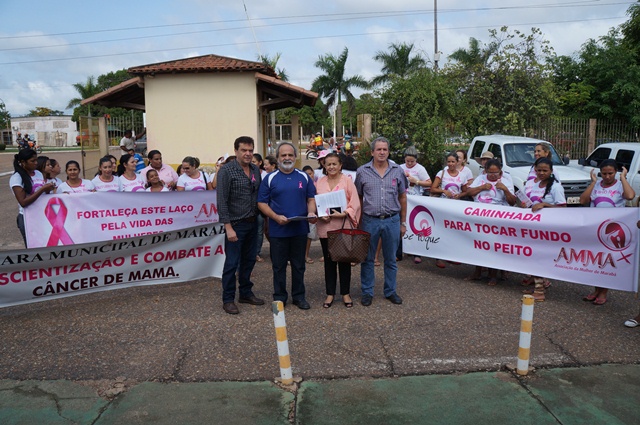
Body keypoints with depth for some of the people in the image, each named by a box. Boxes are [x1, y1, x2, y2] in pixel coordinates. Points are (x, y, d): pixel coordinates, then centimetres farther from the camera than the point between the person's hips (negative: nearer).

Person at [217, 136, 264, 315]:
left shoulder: (256, 170, 8)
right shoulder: (226, 171, -10)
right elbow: (222, 201, -14)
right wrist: (228, 227, -18)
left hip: (253, 223, 6)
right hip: (236, 224, -6)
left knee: (249, 260, 15)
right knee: (232, 263, 1)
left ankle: (246, 293, 29)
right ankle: (228, 299, 13)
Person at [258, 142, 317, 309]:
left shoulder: (304, 177, 8)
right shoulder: (270, 179, 2)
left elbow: (311, 199, 10)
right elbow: (262, 203, -1)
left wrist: (311, 213, -10)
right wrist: (276, 217, -15)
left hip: (300, 229, 2)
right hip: (278, 230, -2)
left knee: (299, 265, 10)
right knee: (279, 265, 7)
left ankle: (299, 296, 22)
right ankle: (279, 297, 19)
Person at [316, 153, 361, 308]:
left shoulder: (347, 181, -1)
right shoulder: (320, 182, 8)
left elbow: (355, 203, -5)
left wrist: (343, 214, -18)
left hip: (344, 227, -2)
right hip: (325, 227, 2)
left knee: (344, 260, 6)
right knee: (329, 260, 9)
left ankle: (346, 293, 19)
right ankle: (330, 293, 19)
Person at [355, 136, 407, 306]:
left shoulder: (397, 171, 4)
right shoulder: (362, 171, 0)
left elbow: (402, 198, 9)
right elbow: (358, 198, 5)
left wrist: (403, 222, 8)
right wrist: (358, 222, 3)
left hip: (392, 221, 1)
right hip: (369, 221, -1)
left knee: (390, 259, 11)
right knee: (367, 259, 7)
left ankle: (390, 291, 26)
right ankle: (367, 292, 20)